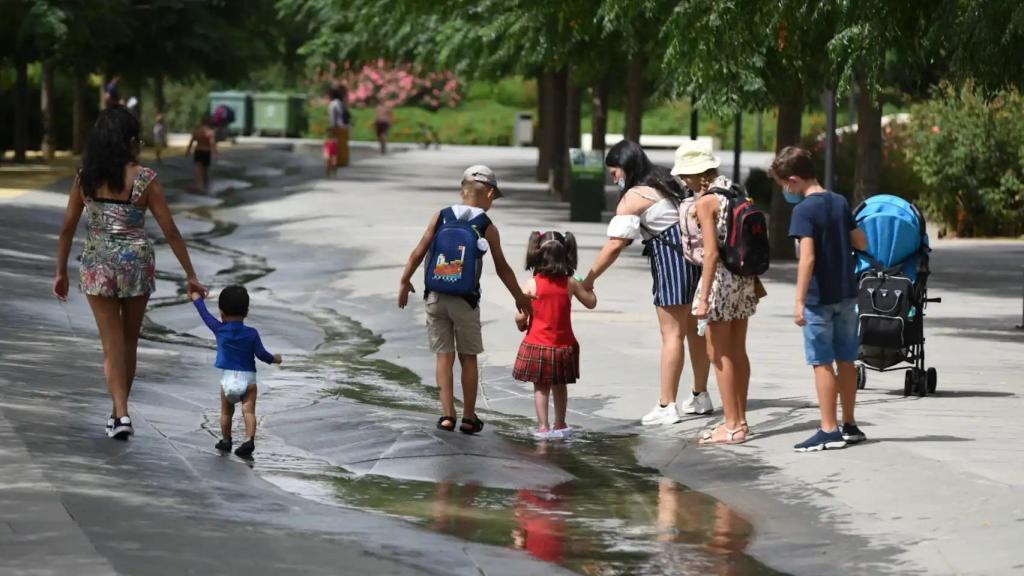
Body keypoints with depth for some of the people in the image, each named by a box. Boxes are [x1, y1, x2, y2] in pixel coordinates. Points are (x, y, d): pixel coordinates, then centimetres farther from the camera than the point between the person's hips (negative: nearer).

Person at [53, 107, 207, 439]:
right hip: (136, 262, -1)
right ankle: (119, 411, 26)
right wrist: (190, 275, -1)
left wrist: (61, 271, 13)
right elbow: (170, 230, -7)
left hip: (97, 265, 1)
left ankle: (121, 415, -9)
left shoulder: (85, 178, -2)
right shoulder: (144, 179, -9)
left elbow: (68, 227, 2)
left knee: (112, 344, 5)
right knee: (129, 340, 16)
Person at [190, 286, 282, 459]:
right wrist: (274, 359, 16)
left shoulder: (220, 330, -2)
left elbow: (205, 314, 10)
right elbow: (261, 354, -4)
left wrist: (197, 298, 26)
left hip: (228, 378, 1)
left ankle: (226, 440, 26)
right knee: (248, 411, -5)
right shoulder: (251, 334, -3)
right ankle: (249, 440, -22)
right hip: (248, 378, -1)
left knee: (226, 412, 17)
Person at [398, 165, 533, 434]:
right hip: (465, 301, -2)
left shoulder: (440, 217, 1)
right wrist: (520, 298, 15)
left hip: (436, 297, 2)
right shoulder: (487, 227, -3)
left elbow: (419, 252, 0)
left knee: (444, 356, 6)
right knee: (468, 358, 9)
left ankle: (447, 414, 1)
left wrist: (405, 282, 13)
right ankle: (469, 417, 14)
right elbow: (502, 268, 3)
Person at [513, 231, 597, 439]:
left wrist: (522, 325, 13)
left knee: (541, 387, 7)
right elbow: (591, 302, 7)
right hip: (563, 346, 2)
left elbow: (520, 316, -10)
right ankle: (560, 425, 26)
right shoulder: (570, 283, -6)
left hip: (537, 344, -2)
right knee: (559, 386, 17)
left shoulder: (531, 285, -11)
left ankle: (543, 426, 2)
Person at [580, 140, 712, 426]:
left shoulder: (633, 197, -10)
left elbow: (615, 244, -15)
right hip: (694, 251, 9)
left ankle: (666, 406, -5)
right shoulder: (666, 183, 16)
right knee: (694, 329, 18)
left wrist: (588, 280, -12)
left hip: (671, 260, -9)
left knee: (672, 334, -6)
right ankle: (700, 397, 28)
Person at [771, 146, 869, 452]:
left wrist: (799, 301, -23)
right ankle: (849, 426, 20)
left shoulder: (804, 210, -15)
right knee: (845, 360, 13)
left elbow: (807, 258, -23)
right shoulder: (840, 202, 6)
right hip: (847, 294, 7)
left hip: (820, 298, -7)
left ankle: (829, 430, -1)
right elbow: (862, 243, 11)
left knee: (823, 363, -1)